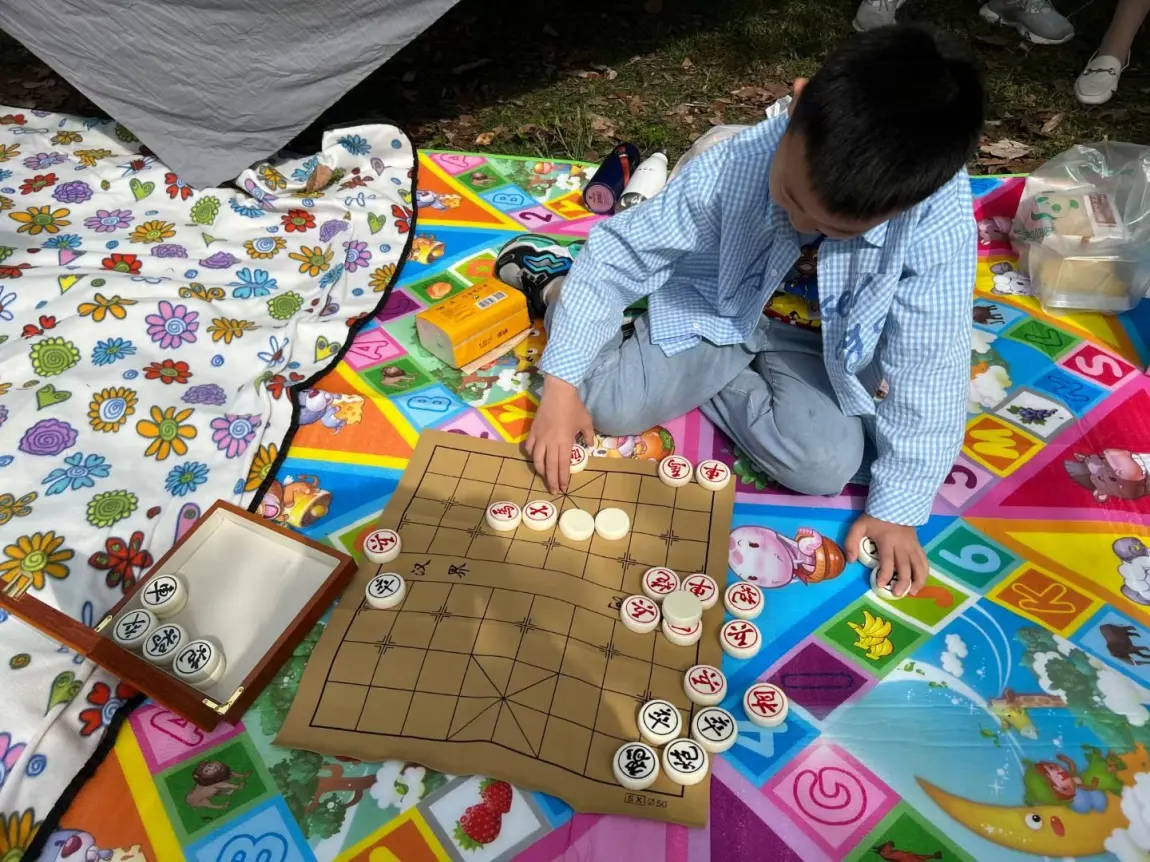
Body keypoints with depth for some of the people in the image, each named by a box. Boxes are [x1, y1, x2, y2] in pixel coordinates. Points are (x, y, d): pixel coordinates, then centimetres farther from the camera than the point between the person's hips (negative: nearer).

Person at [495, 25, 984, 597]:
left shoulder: (940, 224, -32)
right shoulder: (734, 165, -31)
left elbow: (929, 370, -22)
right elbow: (620, 254, -22)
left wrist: (898, 507, -19)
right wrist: (562, 383, -26)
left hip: (818, 346, 1)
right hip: (715, 310, -1)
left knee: (826, 467, -22)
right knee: (608, 405, -15)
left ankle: (697, 383, 1)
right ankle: (556, 285, 16)